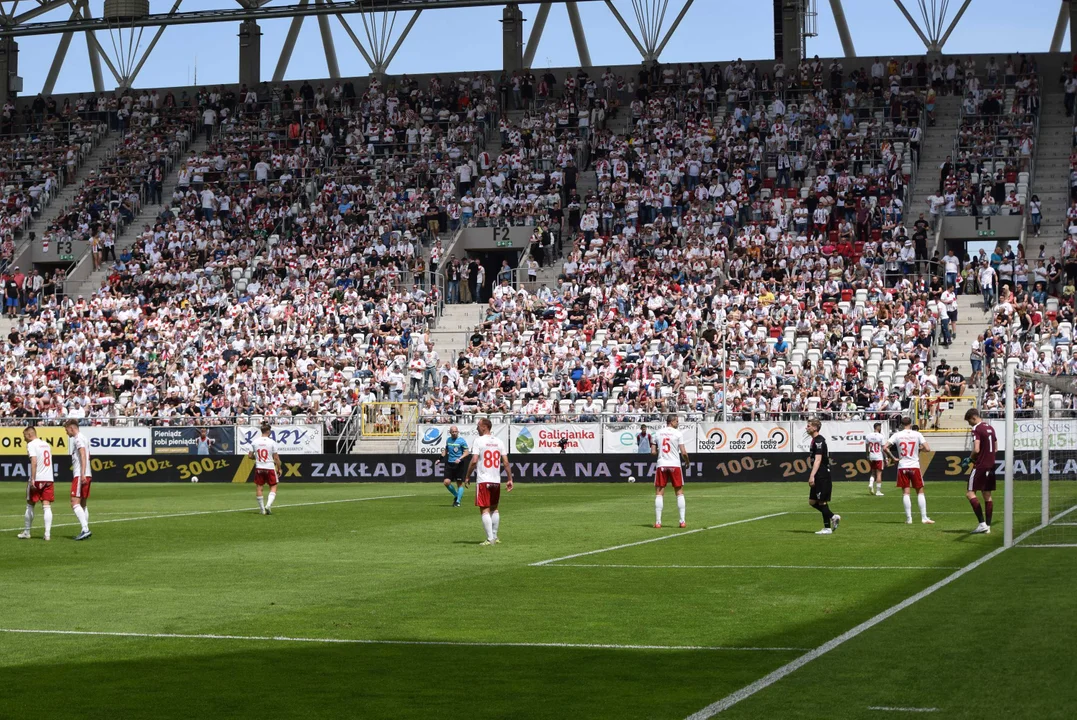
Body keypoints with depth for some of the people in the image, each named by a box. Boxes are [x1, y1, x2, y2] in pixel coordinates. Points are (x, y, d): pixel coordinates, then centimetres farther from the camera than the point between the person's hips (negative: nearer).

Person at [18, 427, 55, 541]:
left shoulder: (31, 445, -6)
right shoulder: (46, 444, 17)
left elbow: (34, 462, -18)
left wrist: (32, 479, -20)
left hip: (37, 480, -5)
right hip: (49, 479, 5)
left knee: (30, 506, 9)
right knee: (47, 507, 0)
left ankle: (26, 532, 18)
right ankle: (47, 533, -10)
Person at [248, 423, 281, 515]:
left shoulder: (255, 442, -1)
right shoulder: (272, 442, -9)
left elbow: (250, 456, 2)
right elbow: (276, 457, -8)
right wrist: (279, 469, 2)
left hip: (259, 468, 3)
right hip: (270, 468, -3)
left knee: (258, 487, 10)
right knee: (273, 487, 7)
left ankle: (262, 509, 12)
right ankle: (268, 505, -12)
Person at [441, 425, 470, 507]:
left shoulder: (461, 441, -6)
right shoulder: (448, 440, 10)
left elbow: (466, 452, -7)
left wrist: (460, 458, -21)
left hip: (459, 464, -4)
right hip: (449, 464, 4)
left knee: (460, 483, -1)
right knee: (447, 482, -6)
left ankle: (458, 501, 7)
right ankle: (456, 496, 16)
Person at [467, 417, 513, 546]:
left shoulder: (479, 441, -7)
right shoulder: (499, 442, 7)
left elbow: (474, 461, -14)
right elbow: (506, 462, 4)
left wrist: (467, 476, -3)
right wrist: (509, 479, 9)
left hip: (483, 480, -5)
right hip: (496, 480, 5)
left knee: (485, 510, -3)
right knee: (494, 508, 18)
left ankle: (490, 539, -10)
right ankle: (495, 537, 20)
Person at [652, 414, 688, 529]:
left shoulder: (658, 433, 6)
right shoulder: (678, 433, -4)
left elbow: (653, 452, 6)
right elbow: (683, 452, -8)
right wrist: (686, 460, 11)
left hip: (661, 465, 2)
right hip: (675, 465, -2)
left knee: (659, 493, 5)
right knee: (680, 492, 8)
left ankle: (658, 521, -1)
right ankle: (682, 521, 4)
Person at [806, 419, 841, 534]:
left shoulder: (819, 441, -15)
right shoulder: (814, 440, 16)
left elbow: (818, 460, -23)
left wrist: (812, 476, -29)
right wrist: (812, 476, 24)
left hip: (822, 476, -10)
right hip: (818, 477, 10)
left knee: (822, 501, -4)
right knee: (812, 501, 11)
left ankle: (827, 528, 1)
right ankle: (833, 516, 16)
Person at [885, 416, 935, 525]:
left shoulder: (897, 435, 0)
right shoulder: (917, 434, -1)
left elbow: (886, 448, -9)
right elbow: (927, 449, -8)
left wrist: (893, 458, 1)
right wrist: (919, 449, 13)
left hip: (902, 467, 1)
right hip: (915, 466, -1)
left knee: (906, 492, 3)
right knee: (920, 492, 8)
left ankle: (908, 518, -1)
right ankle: (924, 518, 3)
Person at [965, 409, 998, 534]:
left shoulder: (976, 429, -12)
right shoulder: (990, 428, 15)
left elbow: (976, 449, -20)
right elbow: (996, 449, 21)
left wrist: (970, 458, -3)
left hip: (980, 466, -8)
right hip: (991, 465, 8)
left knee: (970, 493, -5)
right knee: (987, 495, 10)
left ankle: (982, 523, -13)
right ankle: (988, 525, 9)